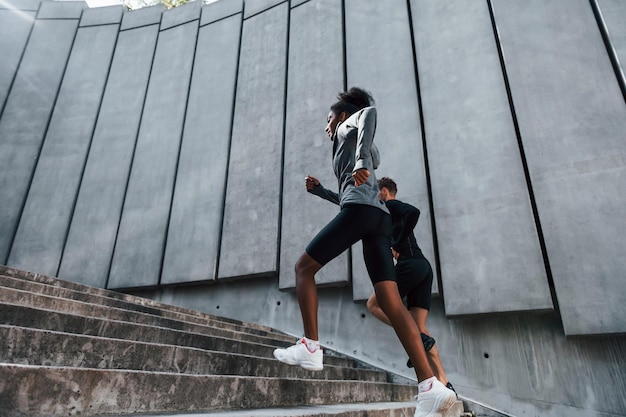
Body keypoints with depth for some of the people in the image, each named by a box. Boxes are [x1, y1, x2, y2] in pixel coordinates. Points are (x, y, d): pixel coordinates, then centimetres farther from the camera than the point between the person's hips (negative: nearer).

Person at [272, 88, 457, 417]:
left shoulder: (348, 128, 17)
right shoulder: (367, 153, 37)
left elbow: (369, 112, -8)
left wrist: (360, 160, -21)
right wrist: (319, 190, 36)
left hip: (359, 213, -8)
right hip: (379, 218, 8)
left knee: (304, 268, 4)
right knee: (390, 302, -4)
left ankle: (310, 348, -2)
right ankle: (430, 386, -12)